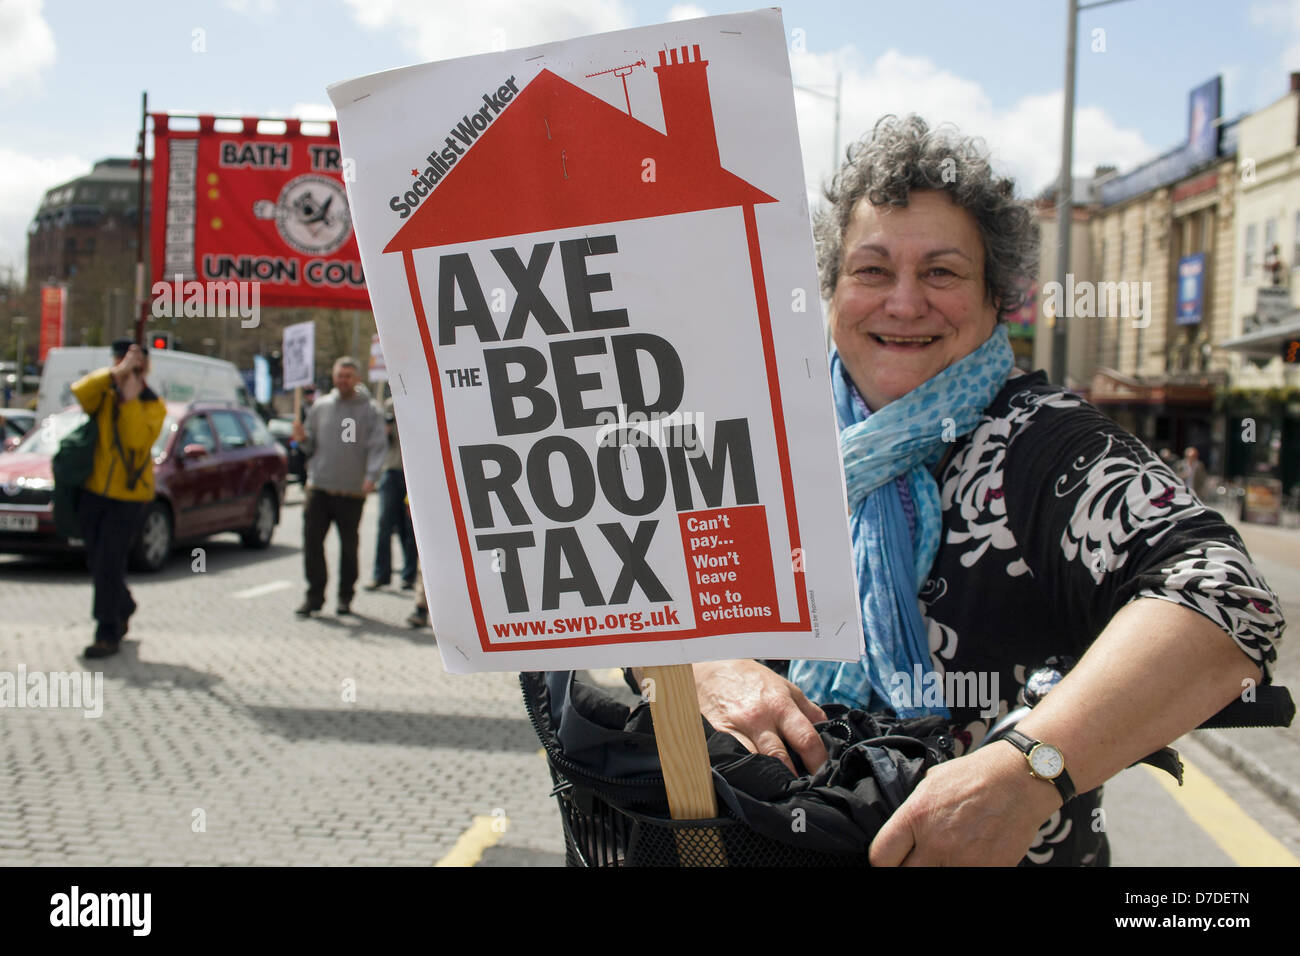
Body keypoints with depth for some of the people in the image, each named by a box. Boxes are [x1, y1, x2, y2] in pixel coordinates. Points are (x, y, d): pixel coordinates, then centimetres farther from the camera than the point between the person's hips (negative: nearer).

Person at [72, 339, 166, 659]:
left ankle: (108, 634, -2)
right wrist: (118, 372, -26)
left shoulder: (153, 406, -3)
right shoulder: (105, 393, 4)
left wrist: (131, 399, -21)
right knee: (97, 562, 14)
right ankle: (123, 609, 38)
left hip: (129, 495, -4)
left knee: (109, 565, -9)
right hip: (93, 491, 4)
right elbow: (80, 392, -21)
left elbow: (139, 440, -21)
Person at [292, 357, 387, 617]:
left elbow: (378, 446, -8)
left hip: (352, 491, -3)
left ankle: (345, 596, 20)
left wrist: (371, 475, -23)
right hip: (318, 488, 3)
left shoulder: (370, 411, 0)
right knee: (312, 542, -3)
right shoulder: (320, 406, 11)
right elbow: (311, 445, 17)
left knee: (349, 546, 7)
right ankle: (315, 595, 6)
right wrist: (302, 439, -6)